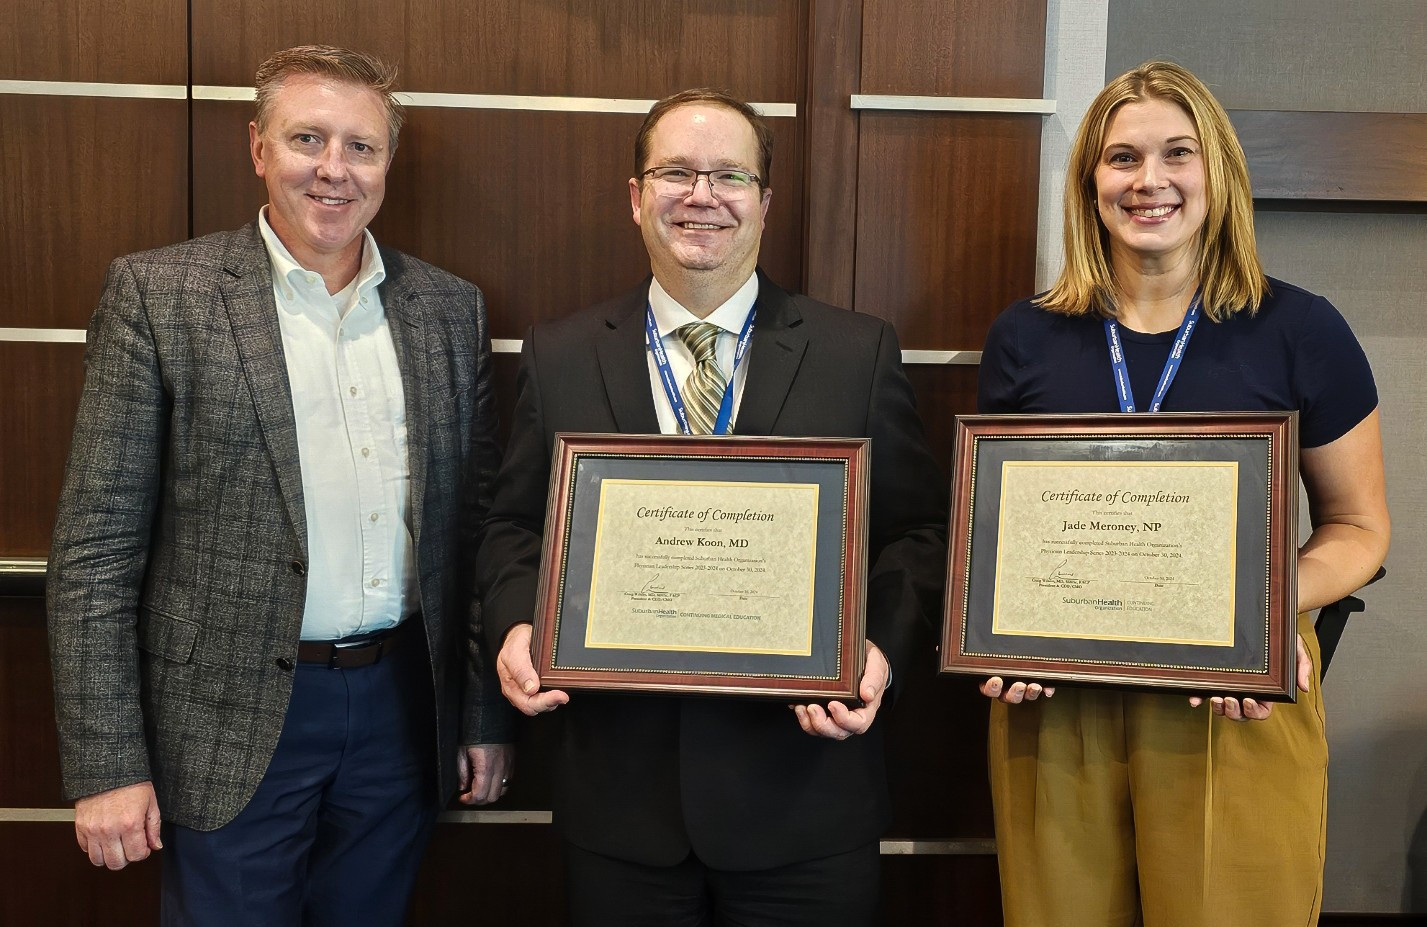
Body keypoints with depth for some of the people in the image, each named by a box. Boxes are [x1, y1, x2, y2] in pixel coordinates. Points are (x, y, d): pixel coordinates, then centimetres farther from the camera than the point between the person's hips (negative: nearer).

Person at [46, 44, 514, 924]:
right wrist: (108, 765, -9)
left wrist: (489, 716, 7)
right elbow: (96, 546, -6)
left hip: (405, 709, 3)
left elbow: (480, 525, 7)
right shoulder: (159, 293, -5)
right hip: (235, 720, -3)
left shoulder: (451, 308, 5)